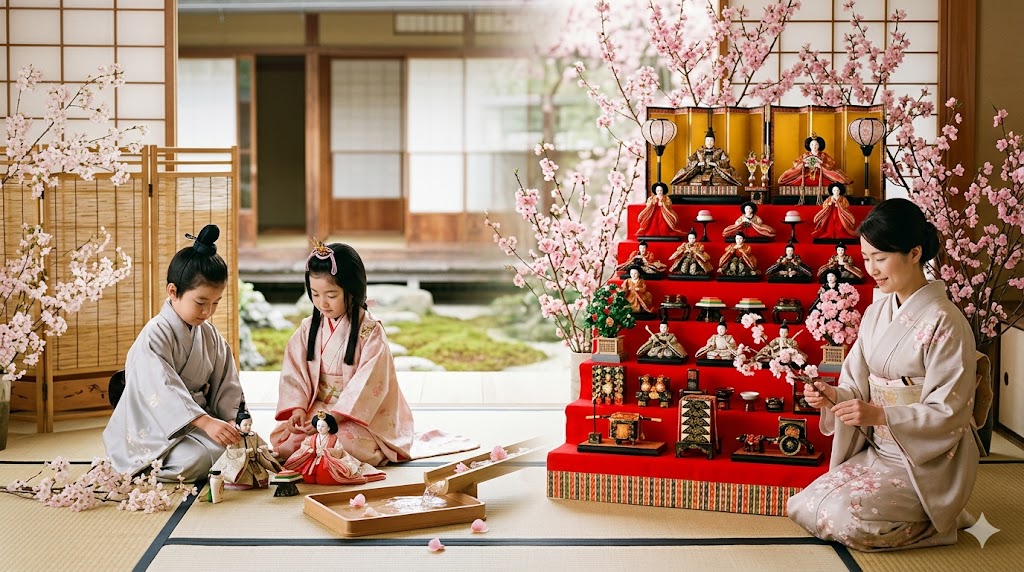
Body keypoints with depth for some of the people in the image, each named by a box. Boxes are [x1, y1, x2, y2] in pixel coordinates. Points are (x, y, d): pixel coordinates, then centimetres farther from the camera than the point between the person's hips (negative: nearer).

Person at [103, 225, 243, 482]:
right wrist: (206, 423, -42)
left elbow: (226, 386, 9)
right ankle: (145, 469, -4)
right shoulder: (155, 335, -18)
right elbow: (164, 391, -31)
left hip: (198, 418, 7)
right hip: (155, 429, -7)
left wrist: (232, 420, -11)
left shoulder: (211, 336, 8)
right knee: (198, 459, -31)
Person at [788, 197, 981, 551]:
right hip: (876, 451, 7)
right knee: (802, 506, -6)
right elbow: (859, 387, 9)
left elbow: (948, 413, -18)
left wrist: (881, 415, -29)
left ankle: (941, 519, 1)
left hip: (928, 464, -7)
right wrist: (833, 396, -13)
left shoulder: (945, 322, -16)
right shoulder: (876, 314, 6)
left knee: (844, 517, -24)